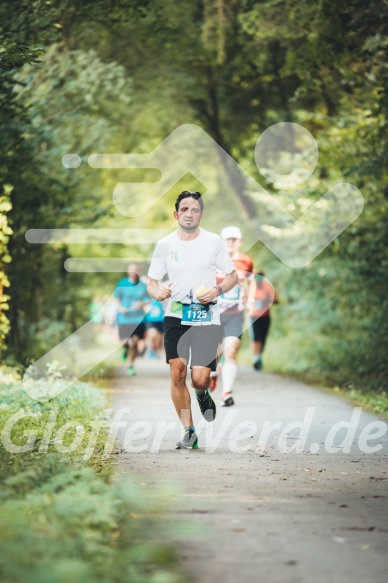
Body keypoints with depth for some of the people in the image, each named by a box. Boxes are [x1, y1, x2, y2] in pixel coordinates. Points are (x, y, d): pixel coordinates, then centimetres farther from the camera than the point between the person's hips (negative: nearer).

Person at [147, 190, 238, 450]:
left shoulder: (214, 242, 1)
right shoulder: (164, 245, 4)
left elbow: (232, 275, 8)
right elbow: (152, 282, 10)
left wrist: (217, 290, -12)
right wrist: (157, 291, -14)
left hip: (206, 318, -1)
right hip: (176, 316, 1)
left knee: (200, 378, -11)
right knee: (177, 373, -11)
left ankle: (203, 395, 28)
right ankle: (189, 431, 2)